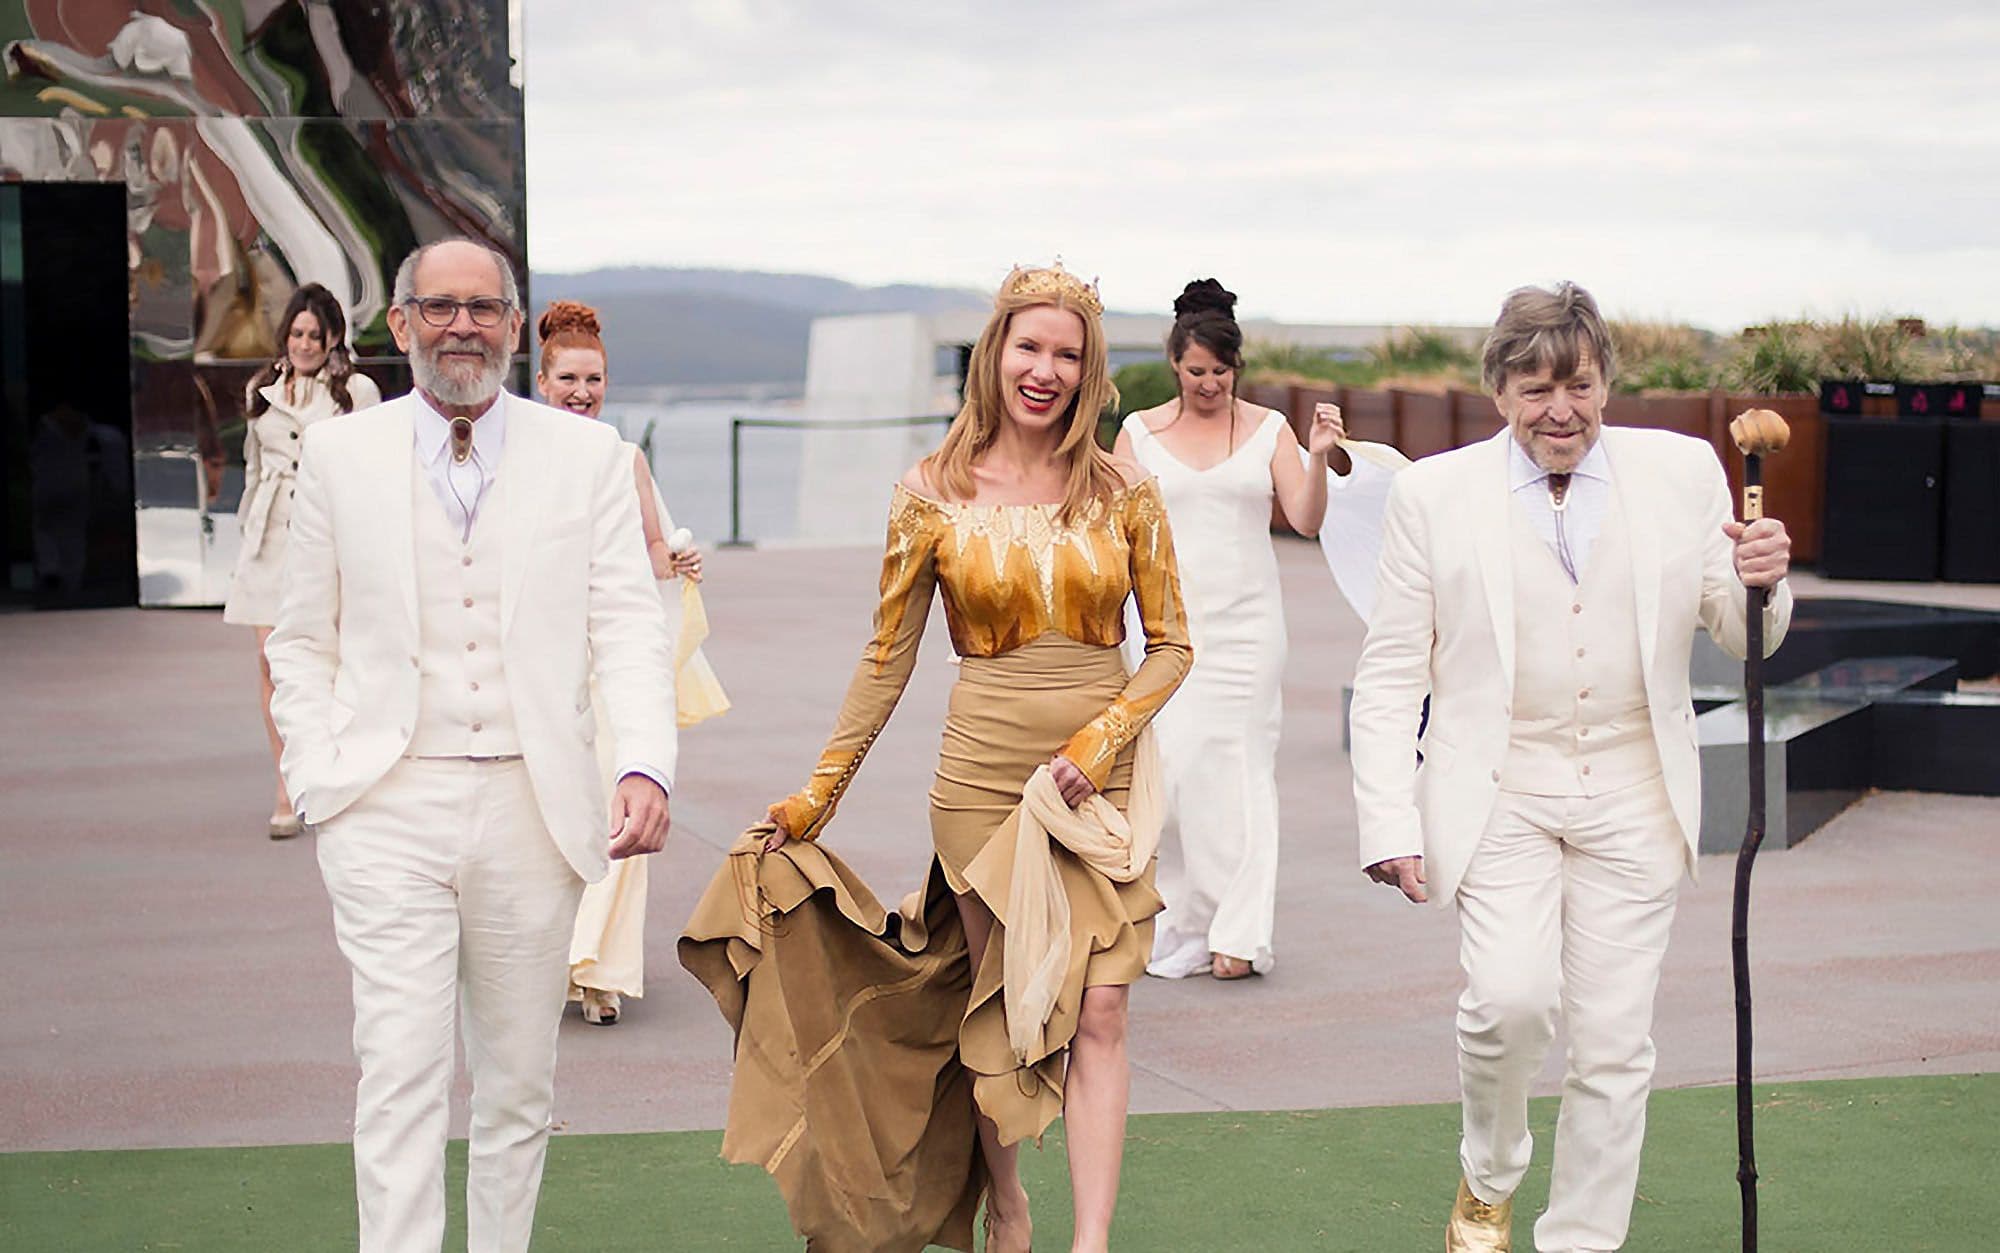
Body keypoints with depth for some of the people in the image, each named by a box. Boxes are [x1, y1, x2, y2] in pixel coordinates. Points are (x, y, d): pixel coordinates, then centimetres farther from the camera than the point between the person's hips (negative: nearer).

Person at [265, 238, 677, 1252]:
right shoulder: (340, 454, 6)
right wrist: (317, 777, -2)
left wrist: (645, 766, -16)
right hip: (388, 807, -1)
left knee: (519, 1080, 10)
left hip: (533, 807, 1)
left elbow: (628, 627, -1)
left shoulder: (587, 455, 5)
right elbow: (302, 641, 11)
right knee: (401, 1074, -10)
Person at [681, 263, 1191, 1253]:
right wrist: (812, 799, 3)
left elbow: (1171, 644, 6)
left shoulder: (1123, 494, 0)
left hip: (1102, 788, 0)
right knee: (997, 1013, 9)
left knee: (1099, 1014, -6)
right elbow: (886, 662, 4)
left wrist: (1098, 741, -10)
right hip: (983, 780, 0)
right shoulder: (933, 495, -1)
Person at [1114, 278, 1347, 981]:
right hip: (1168, 621, 1)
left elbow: (1306, 522, -1)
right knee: (1168, 767, -7)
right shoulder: (1141, 432, 8)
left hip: (1246, 621, -1)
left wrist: (1318, 458, -17)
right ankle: (1178, 923, 3)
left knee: (1238, 767, -3)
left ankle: (1237, 935, 0)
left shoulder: (1269, 429, 6)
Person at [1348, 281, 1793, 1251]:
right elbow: (1390, 675, 0)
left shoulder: (1683, 472, 3)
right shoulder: (1433, 493, -2)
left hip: (1633, 795, 2)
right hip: (1499, 791, -2)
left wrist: (1759, 586, -13)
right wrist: (1390, 825, -9)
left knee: (1615, 1045, 4)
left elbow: (1739, 640, 10)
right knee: (1513, 997, -21)